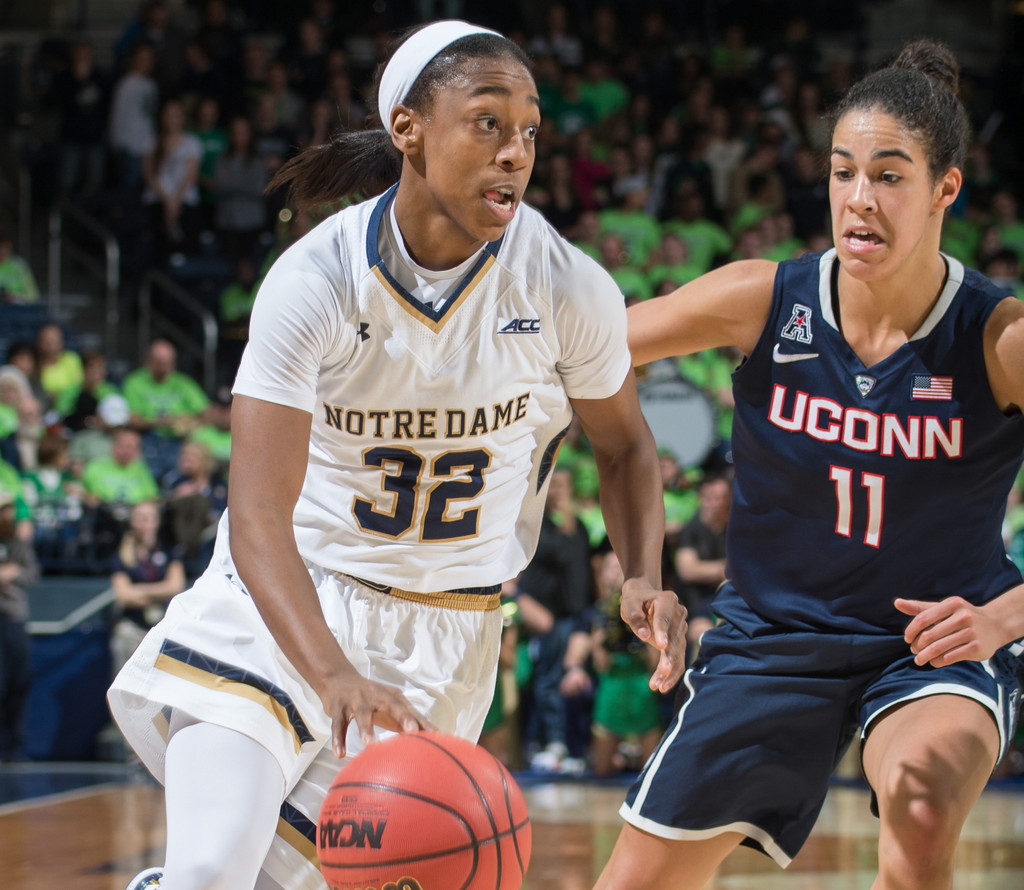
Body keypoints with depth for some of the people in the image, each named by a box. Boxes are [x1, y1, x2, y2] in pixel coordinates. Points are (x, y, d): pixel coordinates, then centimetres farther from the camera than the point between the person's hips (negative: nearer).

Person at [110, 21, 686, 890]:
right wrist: (332, 676, -44)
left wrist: (645, 578, -14)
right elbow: (257, 516, -27)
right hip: (287, 598, -2)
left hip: (442, 630, 2)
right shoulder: (314, 281, -21)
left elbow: (623, 445, 6)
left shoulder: (570, 289, -14)